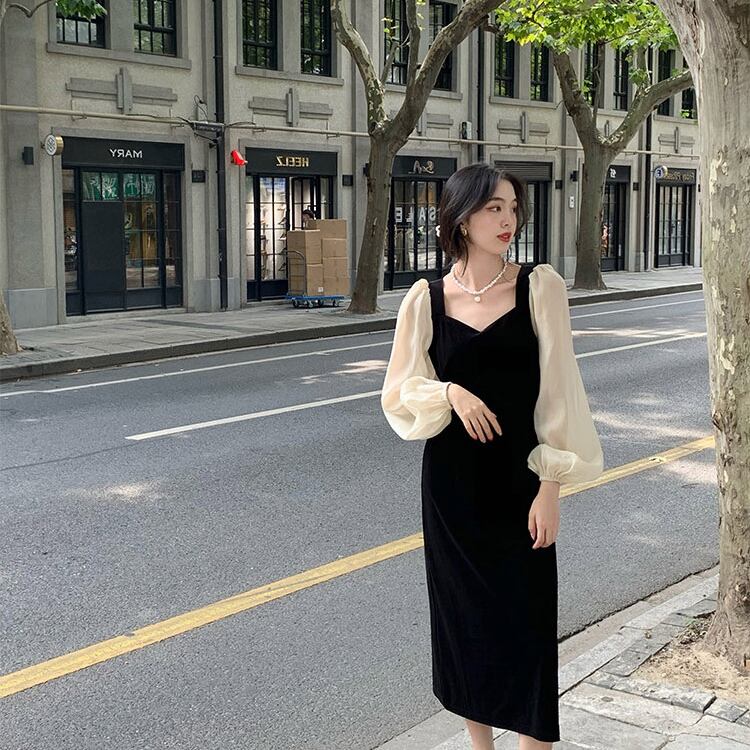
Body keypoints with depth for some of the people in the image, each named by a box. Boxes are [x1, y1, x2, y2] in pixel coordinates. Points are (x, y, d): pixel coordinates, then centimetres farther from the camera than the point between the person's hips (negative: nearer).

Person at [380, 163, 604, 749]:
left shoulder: (540, 287, -5)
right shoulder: (426, 299, -1)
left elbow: (556, 391, -6)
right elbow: (398, 393, 3)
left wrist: (551, 487, -10)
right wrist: (450, 392, -16)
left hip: (517, 480, -2)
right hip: (451, 483, 2)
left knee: (526, 620, 0)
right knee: (464, 616, 11)